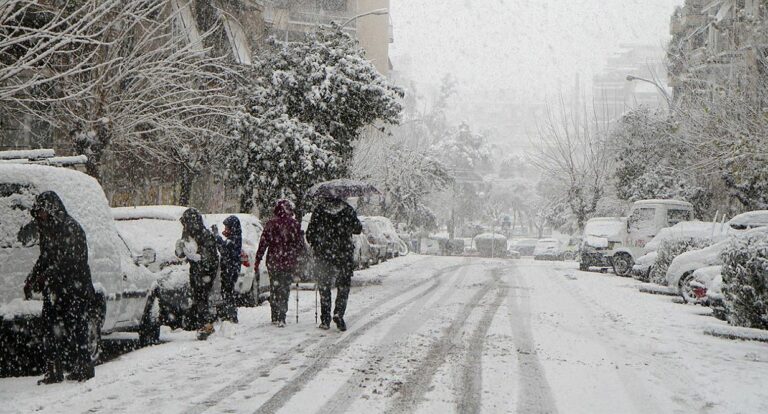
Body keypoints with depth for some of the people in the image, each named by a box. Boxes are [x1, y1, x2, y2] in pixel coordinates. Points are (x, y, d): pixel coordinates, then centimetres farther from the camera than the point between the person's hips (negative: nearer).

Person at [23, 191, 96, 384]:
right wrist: (31, 280, 7)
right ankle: (53, 372, 12)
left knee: (74, 330, -5)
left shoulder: (71, 228, -12)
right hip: (54, 291, 8)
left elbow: (68, 261, -19)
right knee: (52, 331, 7)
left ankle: (83, 369, 4)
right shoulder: (47, 229, 14)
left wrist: (43, 278, -20)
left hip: (74, 290, -8)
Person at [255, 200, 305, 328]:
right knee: (284, 289, 5)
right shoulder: (295, 224, -2)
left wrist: (257, 261, 3)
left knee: (274, 288, 13)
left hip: (273, 261, 1)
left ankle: (275, 317, 14)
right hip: (289, 262, -1)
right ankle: (281, 318, -2)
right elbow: (301, 245, 3)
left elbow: (263, 244, -2)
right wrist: (298, 256, 20)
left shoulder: (271, 223, -1)